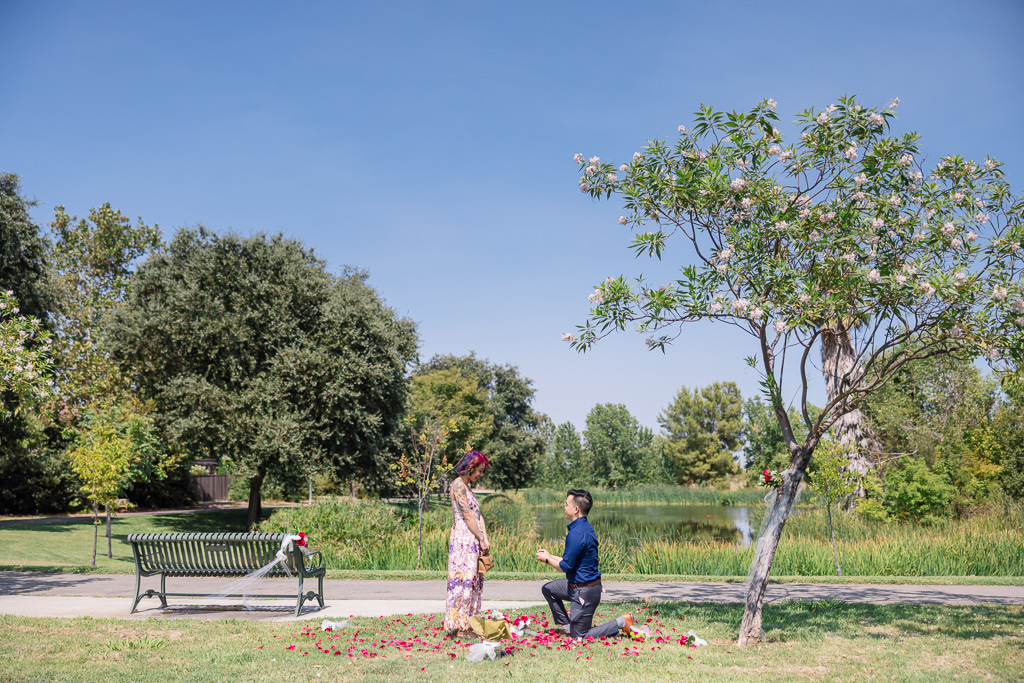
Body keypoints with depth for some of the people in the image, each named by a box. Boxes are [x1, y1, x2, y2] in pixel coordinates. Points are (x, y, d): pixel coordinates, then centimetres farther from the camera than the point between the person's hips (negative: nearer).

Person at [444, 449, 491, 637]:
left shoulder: (467, 487, 19)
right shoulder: (458, 485, -9)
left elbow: (478, 515, 14)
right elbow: (467, 516, -13)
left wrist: (486, 539, 3)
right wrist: (481, 539, -10)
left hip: (474, 540, 10)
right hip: (463, 537, -10)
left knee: (475, 580, 8)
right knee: (465, 579, -9)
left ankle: (469, 623, 11)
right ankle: (462, 626, -7)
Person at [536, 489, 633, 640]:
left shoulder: (576, 534, -25)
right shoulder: (585, 528, 7)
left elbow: (565, 566, -20)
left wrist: (547, 559, -2)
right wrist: (550, 555, 18)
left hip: (584, 592, -10)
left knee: (580, 636, 1)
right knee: (548, 589, 21)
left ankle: (622, 622, -1)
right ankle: (567, 626, 22)